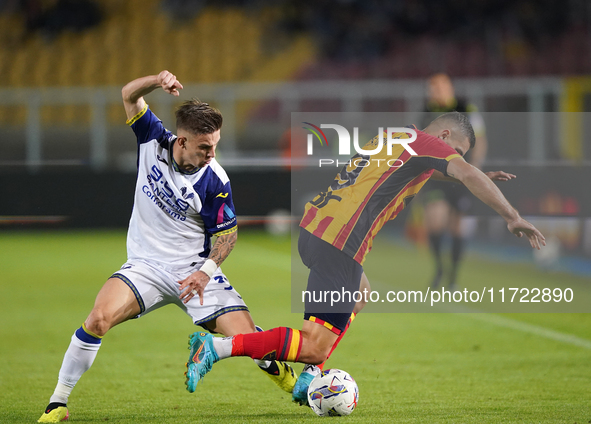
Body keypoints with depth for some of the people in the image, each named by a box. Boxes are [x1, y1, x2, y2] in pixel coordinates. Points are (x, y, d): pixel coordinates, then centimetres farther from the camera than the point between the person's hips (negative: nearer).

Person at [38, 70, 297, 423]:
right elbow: (129, 95, -5)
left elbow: (228, 233, -3)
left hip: (194, 271, -1)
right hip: (145, 267, 1)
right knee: (98, 319, -26)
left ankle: (286, 376, 25)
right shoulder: (154, 140, -7)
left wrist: (206, 271, -20)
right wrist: (156, 81, -26)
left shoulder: (214, 181, -14)